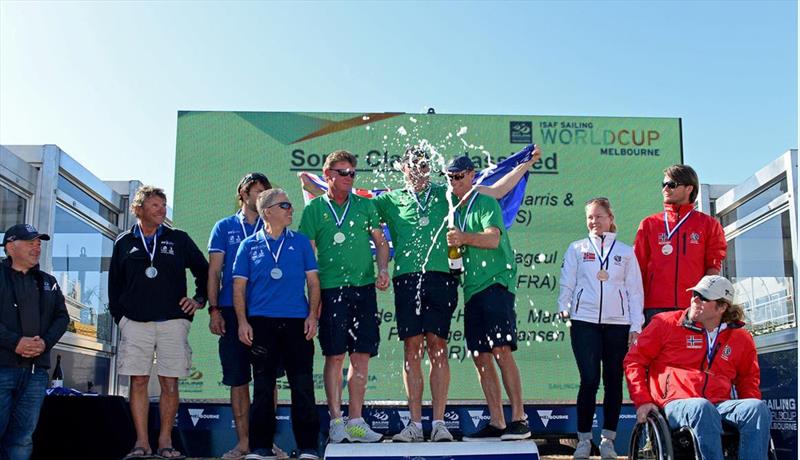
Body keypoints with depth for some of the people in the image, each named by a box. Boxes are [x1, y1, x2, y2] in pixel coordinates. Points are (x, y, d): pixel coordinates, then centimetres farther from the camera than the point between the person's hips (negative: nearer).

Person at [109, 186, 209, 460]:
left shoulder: (179, 239, 8)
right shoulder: (124, 243, 10)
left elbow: (204, 270, 15)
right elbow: (114, 283, 15)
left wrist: (199, 300, 6)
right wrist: (118, 316, 7)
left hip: (173, 322, 0)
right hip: (135, 323, 1)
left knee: (170, 383, -1)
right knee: (138, 381, -1)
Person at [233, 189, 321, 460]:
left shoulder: (300, 242, 10)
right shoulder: (250, 245, 9)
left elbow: (313, 281, 9)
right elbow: (239, 287, 7)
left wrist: (313, 315, -2)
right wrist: (242, 322, -2)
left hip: (297, 322, 0)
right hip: (261, 323, 0)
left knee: (303, 385, -2)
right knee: (263, 386, 4)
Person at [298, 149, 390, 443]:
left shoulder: (364, 205, 13)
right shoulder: (314, 209, 6)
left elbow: (381, 242, 16)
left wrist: (383, 270, -2)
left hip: (364, 287, 3)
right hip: (331, 289, -3)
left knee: (362, 356, 3)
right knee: (335, 356, -3)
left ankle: (356, 422, 11)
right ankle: (336, 421, 6)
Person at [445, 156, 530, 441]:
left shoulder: (486, 203, 0)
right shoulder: (456, 211, 21)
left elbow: (493, 238, -16)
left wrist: (465, 238, -31)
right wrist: (454, 245, 2)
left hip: (497, 282, -8)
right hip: (473, 289, 8)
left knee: (501, 351, -16)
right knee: (480, 357, 4)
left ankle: (519, 419, -12)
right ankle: (496, 423, 9)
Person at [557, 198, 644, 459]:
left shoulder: (625, 251, 12)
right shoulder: (577, 249, 11)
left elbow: (635, 290, 10)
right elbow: (567, 283, 10)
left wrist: (636, 327, 3)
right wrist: (564, 308, -6)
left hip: (618, 323, 1)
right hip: (584, 322, -1)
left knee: (613, 381, 3)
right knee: (589, 380, -7)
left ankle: (608, 439, 13)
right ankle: (584, 438, 3)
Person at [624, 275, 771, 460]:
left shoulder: (741, 338, 19)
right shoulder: (667, 323, 9)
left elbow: (749, 378, 31)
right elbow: (634, 360, 10)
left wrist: (752, 410, 10)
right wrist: (642, 401, -2)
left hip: (720, 405, 4)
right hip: (676, 404, -3)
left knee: (758, 408, -26)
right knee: (702, 409, -38)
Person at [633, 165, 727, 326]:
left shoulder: (708, 224, 11)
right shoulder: (649, 224, 13)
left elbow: (713, 267, 6)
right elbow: (638, 269, 11)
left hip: (695, 309, 0)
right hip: (655, 309, 1)